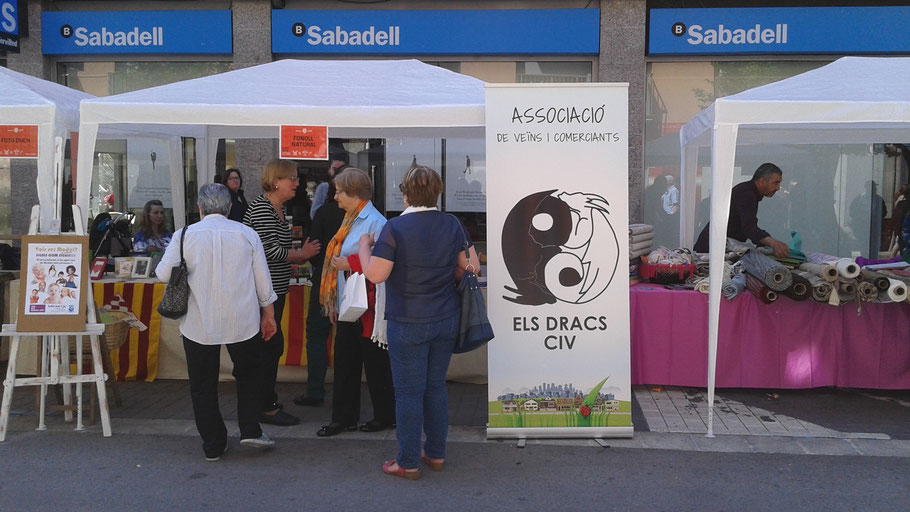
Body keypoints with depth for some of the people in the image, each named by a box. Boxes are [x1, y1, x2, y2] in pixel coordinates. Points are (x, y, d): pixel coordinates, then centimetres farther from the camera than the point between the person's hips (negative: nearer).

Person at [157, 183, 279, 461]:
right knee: (249, 373, 21)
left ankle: (213, 445, 18)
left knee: (203, 385, 12)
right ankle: (250, 430, 11)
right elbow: (263, 280, 2)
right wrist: (268, 315, 13)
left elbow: (163, 274, -3)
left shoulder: (185, 235, -4)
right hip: (242, 320, 1)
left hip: (198, 323, -1)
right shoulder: (247, 234, -1)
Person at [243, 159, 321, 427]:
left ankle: (265, 399, 25)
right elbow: (270, 249, -20)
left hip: (276, 288, 10)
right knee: (272, 346, -6)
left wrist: (299, 256, 11)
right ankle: (267, 407, 2)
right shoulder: (261, 208, -15)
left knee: (270, 346, 15)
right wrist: (301, 254, -8)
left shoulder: (280, 208, 16)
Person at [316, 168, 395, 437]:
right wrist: (334, 303, 17)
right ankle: (344, 418, 21)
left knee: (375, 363, 5)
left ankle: (385, 415, 21)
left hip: (368, 308, -9)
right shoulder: (350, 220, 14)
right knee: (344, 362, 12)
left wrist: (349, 263, -19)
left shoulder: (375, 222, -16)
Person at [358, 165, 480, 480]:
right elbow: (471, 266, 5)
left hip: (409, 324, -5)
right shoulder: (452, 225, 0)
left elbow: (375, 275, -16)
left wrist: (363, 246, 1)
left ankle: (409, 463, 13)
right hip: (447, 321, 5)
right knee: (436, 387, 17)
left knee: (409, 392, 5)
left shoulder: (395, 228, -15)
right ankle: (436, 454, 27)